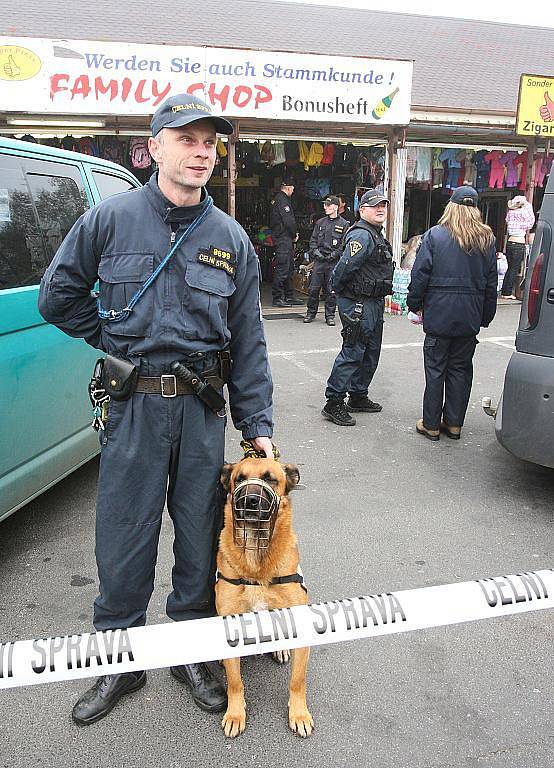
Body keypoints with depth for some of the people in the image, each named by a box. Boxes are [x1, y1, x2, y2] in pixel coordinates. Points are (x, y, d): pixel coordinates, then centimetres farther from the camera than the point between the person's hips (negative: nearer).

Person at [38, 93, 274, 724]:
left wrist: (256, 425, 1)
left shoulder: (230, 238, 6)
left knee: (200, 535, 12)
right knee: (123, 539, 7)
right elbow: (57, 298, 9)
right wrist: (118, 342, 3)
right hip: (133, 405, -1)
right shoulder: (109, 219, 1)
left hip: (204, 406, 2)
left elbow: (248, 341, 5)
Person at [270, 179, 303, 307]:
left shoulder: (276, 199, 19)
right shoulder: (282, 200, -14)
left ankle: (289, 296, 20)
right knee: (282, 268, -8)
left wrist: (293, 234, 10)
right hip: (284, 239, -11)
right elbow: (289, 221, -20)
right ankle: (277, 298, -5)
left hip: (286, 239, 11)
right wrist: (294, 235, -6)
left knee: (289, 268, 14)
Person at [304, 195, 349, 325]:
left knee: (331, 290, 1)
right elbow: (313, 239, 16)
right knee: (313, 288, 2)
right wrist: (315, 251, -1)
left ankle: (330, 316, 11)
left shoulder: (343, 224, 1)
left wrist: (334, 254, -12)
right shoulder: (320, 222, 14)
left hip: (334, 262, -3)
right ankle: (311, 313, 16)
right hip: (319, 260, 3)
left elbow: (344, 244, -3)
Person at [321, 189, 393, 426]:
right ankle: (333, 404, -4)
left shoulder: (376, 235, 19)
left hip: (374, 303, 11)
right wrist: (338, 290, -11)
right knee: (352, 352, -10)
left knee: (371, 353, 16)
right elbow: (345, 267, -24)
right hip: (358, 304, -11)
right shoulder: (361, 235, -16)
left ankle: (358, 397, 27)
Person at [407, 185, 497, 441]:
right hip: (470, 318, 4)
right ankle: (454, 424, 18)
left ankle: (431, 425, 10)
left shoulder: (435, 235, -6)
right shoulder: (487, 240, 7)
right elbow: (491, 282, 9)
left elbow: (420, 274, -8)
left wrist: (415, 305, 2)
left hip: (439, 315, -3)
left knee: (435, 369, 4)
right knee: (461, 369, 12)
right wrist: (485, 317, 15)